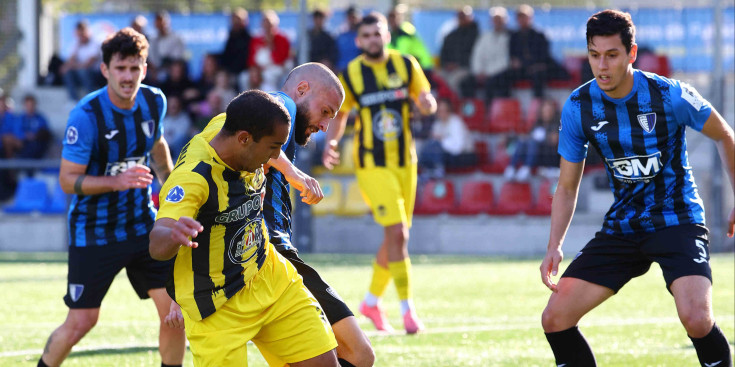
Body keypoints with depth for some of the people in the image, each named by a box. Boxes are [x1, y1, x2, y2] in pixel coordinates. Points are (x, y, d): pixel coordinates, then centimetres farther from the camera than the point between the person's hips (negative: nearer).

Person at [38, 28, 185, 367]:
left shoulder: (154, 102, -1)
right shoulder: (86, 115, -20)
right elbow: (68, 179, -18)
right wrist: (116, 182, -31)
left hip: (142, 224, 5)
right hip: (93, 233, -5)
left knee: (174, 309, -4)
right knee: (81, 322, -5)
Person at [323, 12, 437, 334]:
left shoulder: (406, 65, 2)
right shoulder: (350, 75, -3)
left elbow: (427, 105, 9)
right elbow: (340, 114, 7)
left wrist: (427, 102, -15)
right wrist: (330, 143, -11)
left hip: (405, 163, 4)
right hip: (372, 166, -4)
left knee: (396, 237, 10)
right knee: (397, 233, -16)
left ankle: (372, 301, 29)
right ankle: (407, 309, -11)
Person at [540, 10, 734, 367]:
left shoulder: (670, 96, -15)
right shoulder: (578, 107, -5)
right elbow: (567, 187, 5)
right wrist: (554, 247, -7)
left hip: (676, 220, -4)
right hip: (622, 227, 4)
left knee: (697, 319, -28)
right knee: (555, 319, -6)